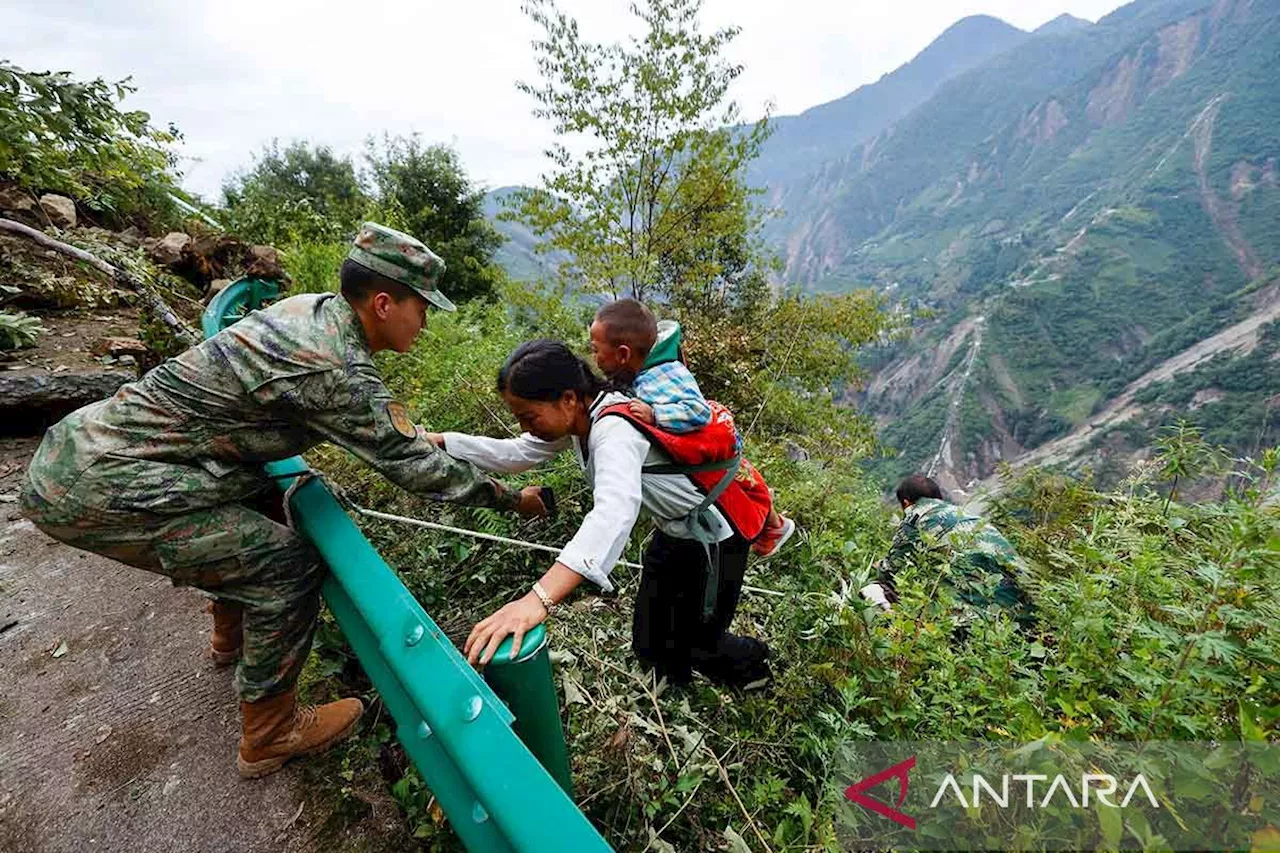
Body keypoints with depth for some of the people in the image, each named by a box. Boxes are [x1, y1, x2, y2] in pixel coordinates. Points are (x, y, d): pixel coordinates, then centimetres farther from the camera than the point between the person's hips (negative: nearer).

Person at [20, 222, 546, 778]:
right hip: (100, 491, -10)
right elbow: (413, 466, -20)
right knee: (288, 564, -9)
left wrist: (407, 433, 20)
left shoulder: (312, 306, 1)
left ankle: (232, 635, 47)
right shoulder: (337, 371, -26)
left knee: (261, 499, 25)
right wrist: (512, 499, -9)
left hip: (85, 440, 10)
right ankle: (269, 734, 12)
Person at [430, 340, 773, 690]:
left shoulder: (615, 428, -35)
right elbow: (513, 453, 1)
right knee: (650, 645, 15)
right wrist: (438, 441, -7)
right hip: (673, 533, 8)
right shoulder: (578, 418, -8)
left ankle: (752, 661, 39)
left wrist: (539, 599, -62)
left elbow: (615, 510, -53)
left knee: (696, 647, 8)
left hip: (715, 539, -8)